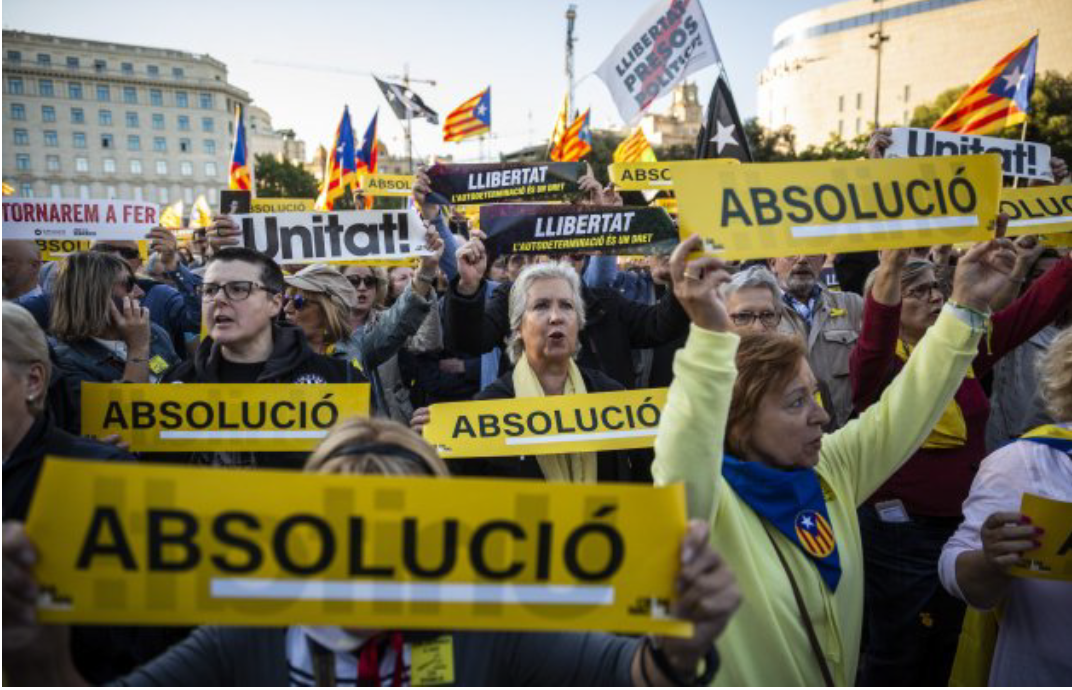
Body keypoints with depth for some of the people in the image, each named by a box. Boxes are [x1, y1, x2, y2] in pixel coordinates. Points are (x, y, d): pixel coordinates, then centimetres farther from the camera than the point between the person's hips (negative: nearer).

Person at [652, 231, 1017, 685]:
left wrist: (966, 306, -6)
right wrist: (710, 334, -56)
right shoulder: (707, 501, -25)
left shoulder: (831, 468, -4)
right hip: (743, 673, -5)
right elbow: (679, 483, -46)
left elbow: (903, 411, 2)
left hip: (839, 677, 6)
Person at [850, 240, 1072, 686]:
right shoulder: (878, 360, -14)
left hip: (965, 524, 6)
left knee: (946, 653, 23)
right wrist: (890, 268, -52)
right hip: (900, 529, -6)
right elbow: (874, 340, -37)